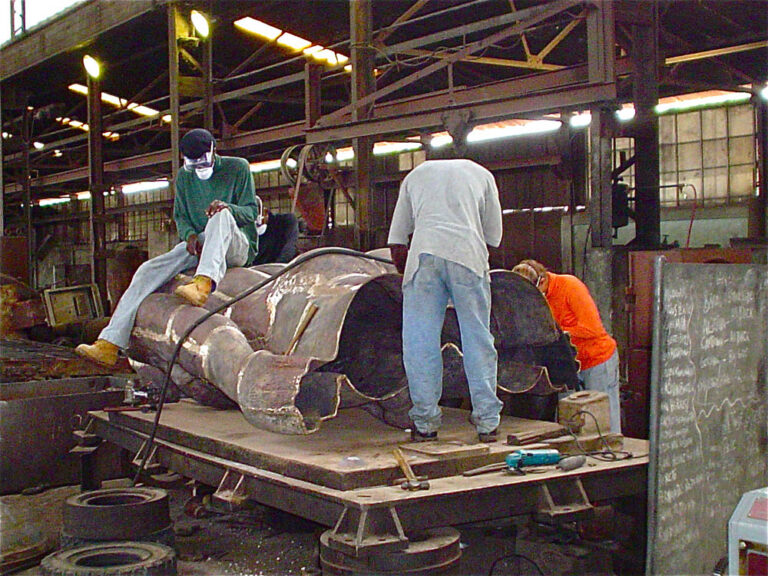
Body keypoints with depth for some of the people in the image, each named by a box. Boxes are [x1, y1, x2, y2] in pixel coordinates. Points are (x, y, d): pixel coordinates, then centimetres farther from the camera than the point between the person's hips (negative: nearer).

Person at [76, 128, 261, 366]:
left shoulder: (237, 167, 0)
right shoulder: (184, 177, 12)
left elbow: (251, 211, -3)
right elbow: (180, 216, 14)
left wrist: (228, 207, -25)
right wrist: (189, 235, -10)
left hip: (239, 246, -4)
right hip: (199, 247, 5)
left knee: (222, 216, -37)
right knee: (150, 269, -15)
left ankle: (203, 283, -58)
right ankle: (109, 344, -22)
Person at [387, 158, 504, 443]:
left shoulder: (416, 174, 30)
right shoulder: (481, 173, 28)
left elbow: (396, 238, 23)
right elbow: (494, 235, 24)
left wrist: (404, 269, 33)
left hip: (424, 251, 0)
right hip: (469, 253, 0)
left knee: (420, 342, 4)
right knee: (478, 339, 6)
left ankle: (425, 424, 6)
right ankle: (487, 422, 8)